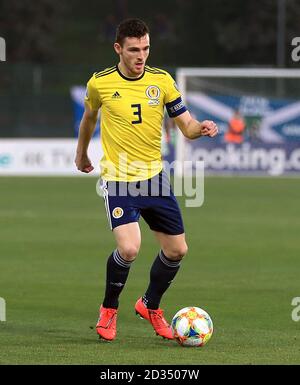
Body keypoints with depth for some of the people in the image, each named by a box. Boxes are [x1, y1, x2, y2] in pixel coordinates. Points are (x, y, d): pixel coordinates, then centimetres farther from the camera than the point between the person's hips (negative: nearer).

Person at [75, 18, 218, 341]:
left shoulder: (161, 80, -1)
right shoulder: (100, 83, -6)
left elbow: (187, 126, 1)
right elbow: (89, 116, 16)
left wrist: (202, 128, -22)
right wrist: (81, 152, 29)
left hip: (154, 177, 4)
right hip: (118, 180, -4)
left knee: (176, 250, 5)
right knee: (128, 248, -22)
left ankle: (150, 306, 33)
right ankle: (109, 309, 5)